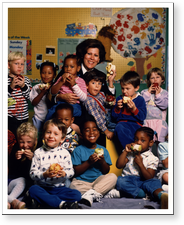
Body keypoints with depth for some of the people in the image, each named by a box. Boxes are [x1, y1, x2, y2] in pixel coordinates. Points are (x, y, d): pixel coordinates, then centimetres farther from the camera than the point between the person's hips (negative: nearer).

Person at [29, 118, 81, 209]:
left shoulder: (65, 153, 5)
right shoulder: (38, 152, 0)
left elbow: (71, 171, 2)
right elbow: (32, 173, -5)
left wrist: (64, 173, -21)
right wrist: (44, 175, -24)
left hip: (59, 187, 2)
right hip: (42, 187, -1)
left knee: (77, 195, -21)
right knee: (33, 190, -33)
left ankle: (44, 201, -26)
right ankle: (62, 204, -37)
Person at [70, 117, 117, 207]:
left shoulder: (103, 150, 9)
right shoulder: (78, 150, 0)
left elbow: (106, 172, 7)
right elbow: (75, 172, -7)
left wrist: (103, 162, -13)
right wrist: (88, 162, -18)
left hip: (99, 180, 3)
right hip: (81, 182, -3)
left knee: (113, 177, -25)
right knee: (73, 186, -35)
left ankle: (90, 194, -30)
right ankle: (96, 194, -21)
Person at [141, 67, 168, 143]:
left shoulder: (164, 93, 11)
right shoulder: (144, 92, 13)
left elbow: (164, 105, -4)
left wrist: (158, 94, -7)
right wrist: (148, 92, -4)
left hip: (159, 120, 0)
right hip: (146, 120, 1)